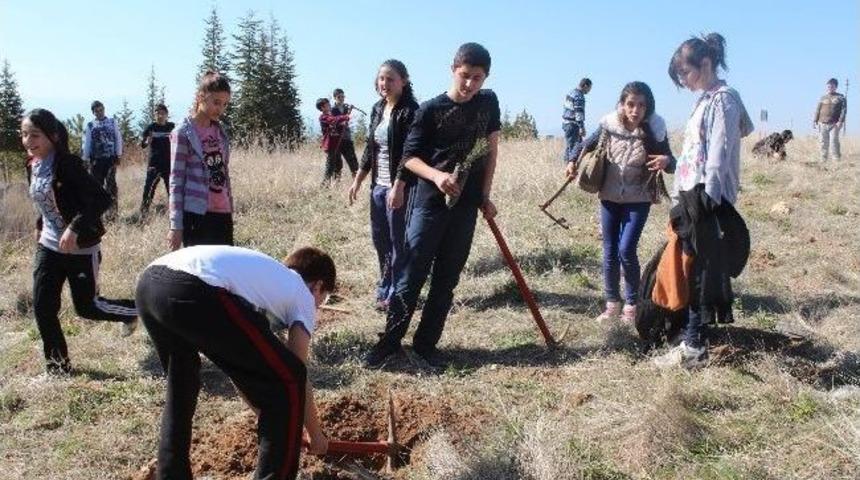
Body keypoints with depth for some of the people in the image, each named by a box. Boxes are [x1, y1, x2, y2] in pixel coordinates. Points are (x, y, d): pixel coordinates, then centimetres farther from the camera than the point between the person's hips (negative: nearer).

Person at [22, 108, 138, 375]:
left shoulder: (67, 164, -20)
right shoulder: (33, 166, 4)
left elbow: (101, 199, -26)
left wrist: (75, 228, -31)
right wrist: (40, 225, 17)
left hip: (81, 248, -7)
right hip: (49, 246, 7)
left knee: (87, 307, 3)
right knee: (42, 306, 3)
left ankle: (135, 311, 29)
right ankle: (58, 363, 18)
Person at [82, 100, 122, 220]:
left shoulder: (112, 122, 7)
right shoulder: (90, 125, 10)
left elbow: (118, 138, 5)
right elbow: (86, 143, 8)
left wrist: (118, 155, -1)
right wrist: (86, 159, 3)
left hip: (111, 158, -2)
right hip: (96, 159, 2)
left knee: (110, 183, -12)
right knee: (97, 184, 5)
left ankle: (112, 208, -8)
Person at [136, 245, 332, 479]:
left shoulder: (264, 273, 39)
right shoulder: (303, 296, 20)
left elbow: (241, 364, 42)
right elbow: (297, 376, 18)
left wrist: (265, 416, 51)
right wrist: (315, 434, 34)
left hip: (149, 282, 9)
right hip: (195, 292, -9)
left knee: (181, 386, 35)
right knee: (288, 381, 7)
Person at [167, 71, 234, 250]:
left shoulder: (220, 131, 12)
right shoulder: (183, 133, -6)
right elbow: (176, 181, -7)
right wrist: (176, 226, -10)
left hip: (223, 214, 6)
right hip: (196, 214, -6)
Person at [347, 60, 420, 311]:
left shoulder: (410, 111, -11)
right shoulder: (378, 109, 12)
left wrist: (398, 187, -23)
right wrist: (358, 181, 16)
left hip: (399, 187, -8)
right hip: (378, 185, 8)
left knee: (399, 243, 2)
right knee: (380, 239, 15)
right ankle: (385, 288, 31)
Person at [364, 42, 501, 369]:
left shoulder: (488, 103, 4)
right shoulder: (431, 110, -6)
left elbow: (491, 148, 11)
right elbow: (410, 157, -5)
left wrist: (485, 195, 7)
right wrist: (436, 175, -24)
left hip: (466, 205, 4)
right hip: (429, 202, -3)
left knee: (447, 278, 7)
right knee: (412, 275, -2)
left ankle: (426, 343, 18)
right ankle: (389, 341, 9)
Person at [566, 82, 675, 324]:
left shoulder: (654, 131, -13)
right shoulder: (609, 126, -8)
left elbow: (671, 164, -6)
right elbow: (587, 145, 8)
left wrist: (667, 161, -29)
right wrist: (572, 161, -9)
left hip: (638, 200, -3)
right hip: (610, 198, 3)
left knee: (626, 250, -10)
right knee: (610, 252, 8)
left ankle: (632, 304, 10)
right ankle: (612, 302, 24)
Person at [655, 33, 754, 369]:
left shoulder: (723, 98, -9)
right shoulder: (707, 100, 19)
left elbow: (719, 152, -17)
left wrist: (707, 198, -22)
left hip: (708, 201, -9)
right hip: (692, 197, 9)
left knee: (700, 272, -5)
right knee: (688, 269, 12)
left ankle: (694, 347, 1)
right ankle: (693, 339, 21)